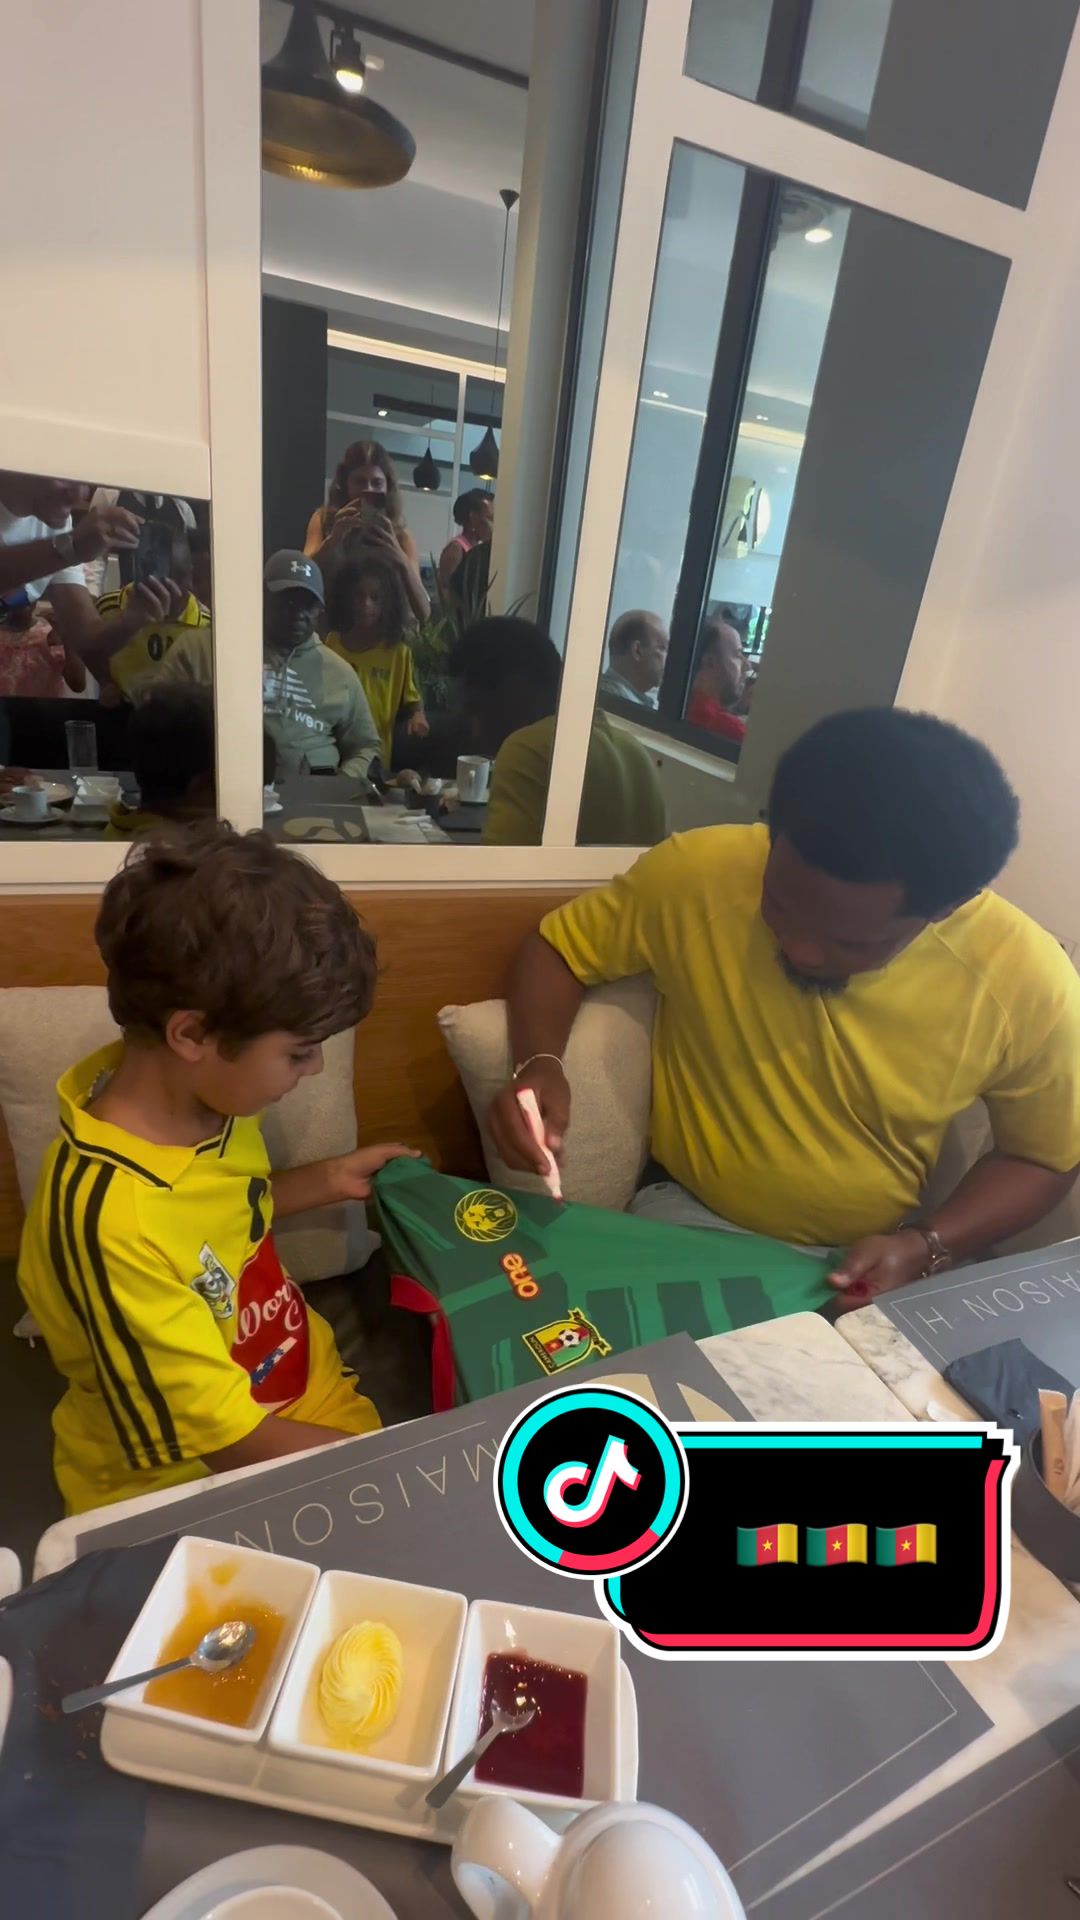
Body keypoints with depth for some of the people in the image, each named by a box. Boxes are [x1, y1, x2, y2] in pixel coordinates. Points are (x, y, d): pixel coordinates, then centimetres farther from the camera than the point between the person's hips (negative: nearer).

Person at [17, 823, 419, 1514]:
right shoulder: (109, 1218, -33)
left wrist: (326, 1181, -1)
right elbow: (229, 1441, -24)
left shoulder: (199, 1092, -12)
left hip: (311, 1397, 6)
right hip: (193, 1490, -6)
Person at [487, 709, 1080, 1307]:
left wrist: (926, 1248, -15)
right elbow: (557, 947, -5)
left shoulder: (1028, 982, -17)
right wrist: (540, 1066, -23)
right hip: (690, 1215, -1)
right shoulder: (695, 873, -21)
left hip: (870, 1260, 2)